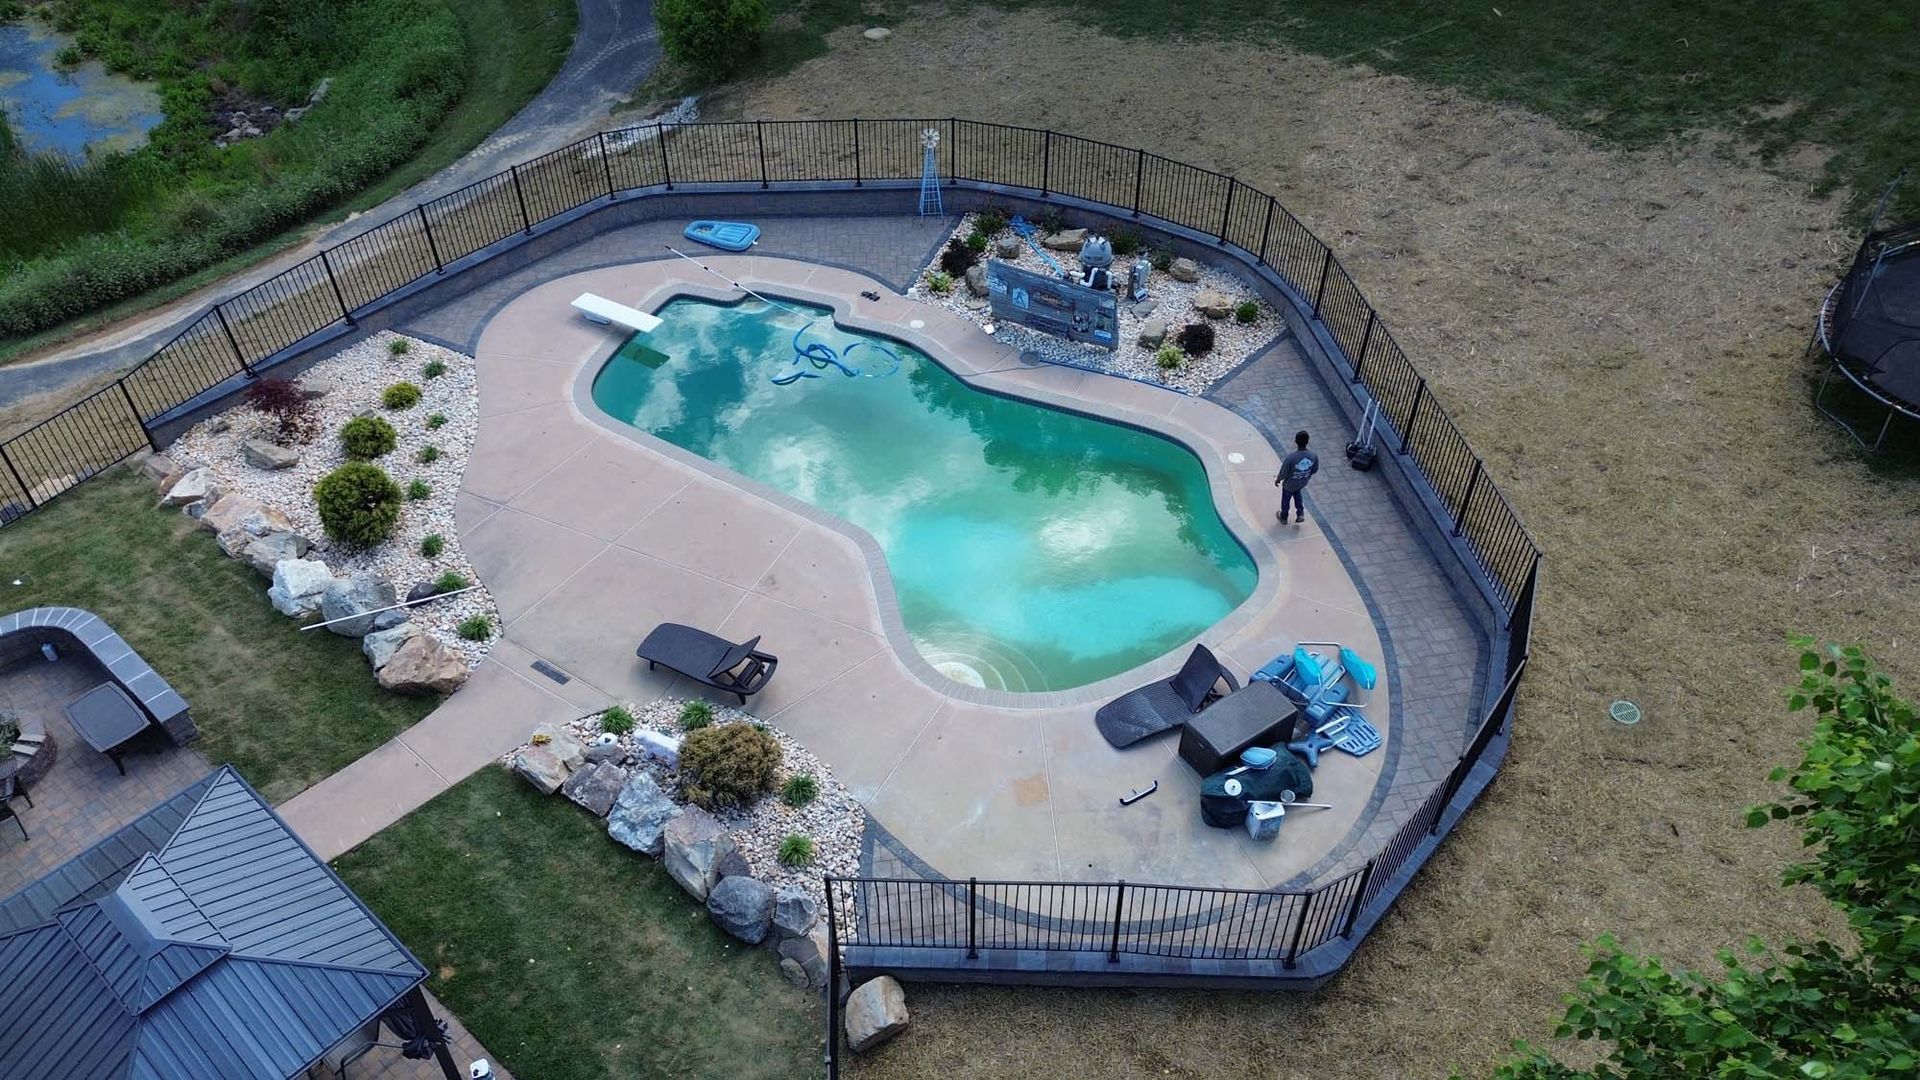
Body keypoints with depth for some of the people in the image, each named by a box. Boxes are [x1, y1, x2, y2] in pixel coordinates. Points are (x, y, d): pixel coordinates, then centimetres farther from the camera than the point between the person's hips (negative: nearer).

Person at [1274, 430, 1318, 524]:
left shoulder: (1291, 457, -38)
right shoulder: (1314, 456, -26)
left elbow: (1283, 473, -24)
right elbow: (1315, 470, -7)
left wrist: (1278, 480, -2)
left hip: (1289, 484, -3)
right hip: (1303, 483, 3)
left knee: (1285, 500, 26)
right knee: (1297, 493, 37)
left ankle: (1283, 518, 50)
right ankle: (1300, 514, 36)